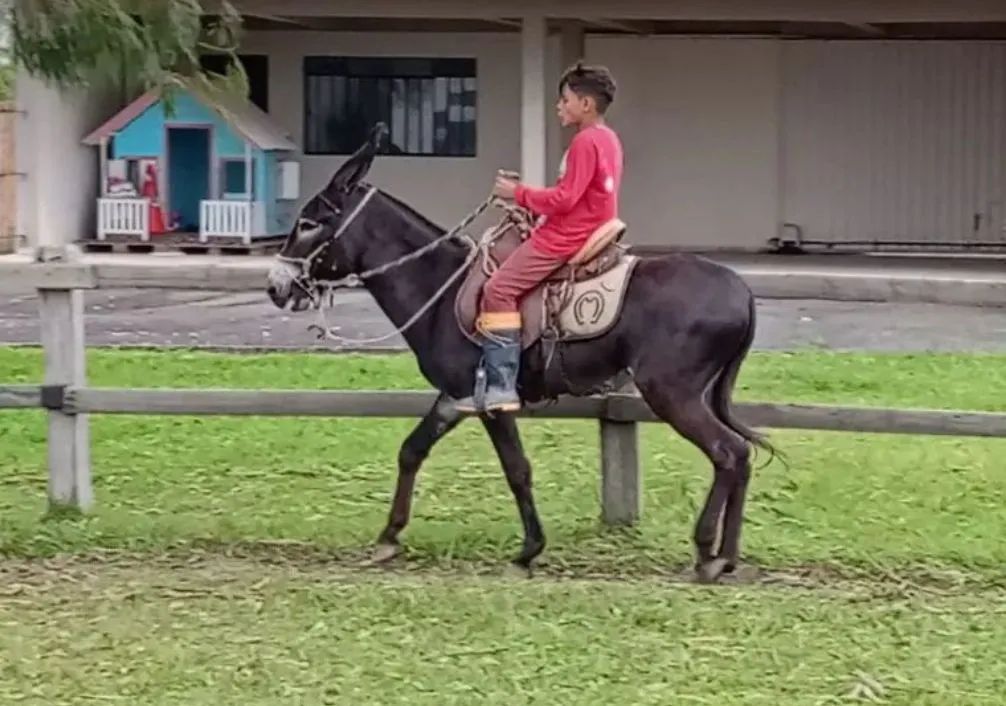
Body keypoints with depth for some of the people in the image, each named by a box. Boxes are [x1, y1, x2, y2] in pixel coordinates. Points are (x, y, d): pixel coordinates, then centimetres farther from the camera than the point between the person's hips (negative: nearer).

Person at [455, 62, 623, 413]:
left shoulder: (585, 142, -17)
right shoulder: (607, 138, 14)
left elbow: (564, 199, -22)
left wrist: (519, 193, -11)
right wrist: (535, 208, 15)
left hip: (567, 237, -11)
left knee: (499, 289, -14)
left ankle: (500, 386, -19)